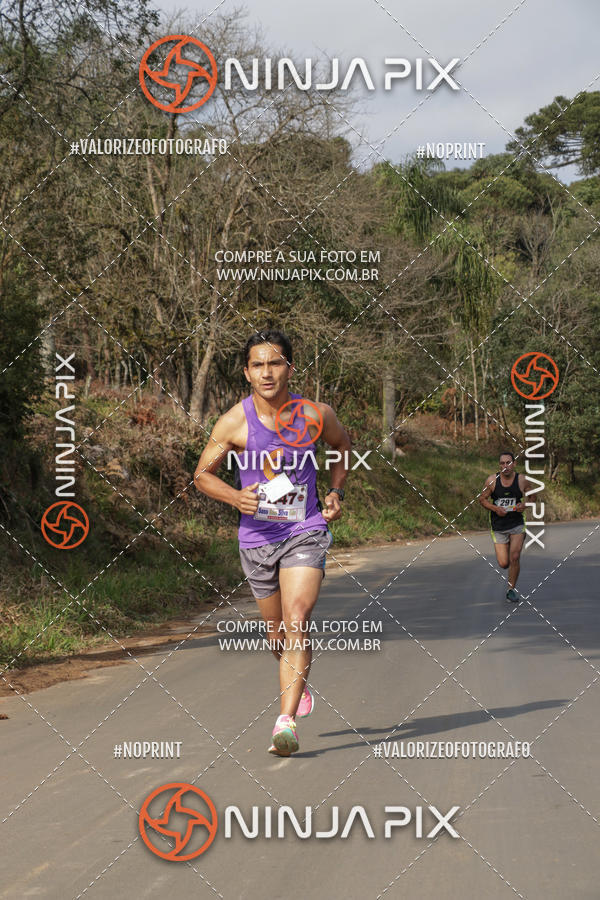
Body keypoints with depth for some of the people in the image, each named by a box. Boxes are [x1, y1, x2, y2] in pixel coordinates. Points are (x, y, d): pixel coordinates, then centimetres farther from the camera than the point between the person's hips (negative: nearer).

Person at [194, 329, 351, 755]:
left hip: (306, 532, -2)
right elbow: (202, 474, 2)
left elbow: (343, 445, 16)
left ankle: (286, 721, -23)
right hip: (257, 538, 2)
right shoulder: (234, 423, -10)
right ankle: (297, 686, 46)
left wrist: (336, 492, 4)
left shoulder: (315, 415, -7)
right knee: (277, 631, 15)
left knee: (297, 621, -20)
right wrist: (236, 497, -16)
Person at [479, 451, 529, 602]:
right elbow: (482, 499, 3)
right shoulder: (492, 480, -6)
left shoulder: (522, 480, -4)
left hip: (517, 523, 0)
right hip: (498, 526, 0)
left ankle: (511, 590, 4)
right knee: (503, 564, -3)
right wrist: (495, 509, -13)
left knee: (514, 557, -14)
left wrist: (524, 505, -10)